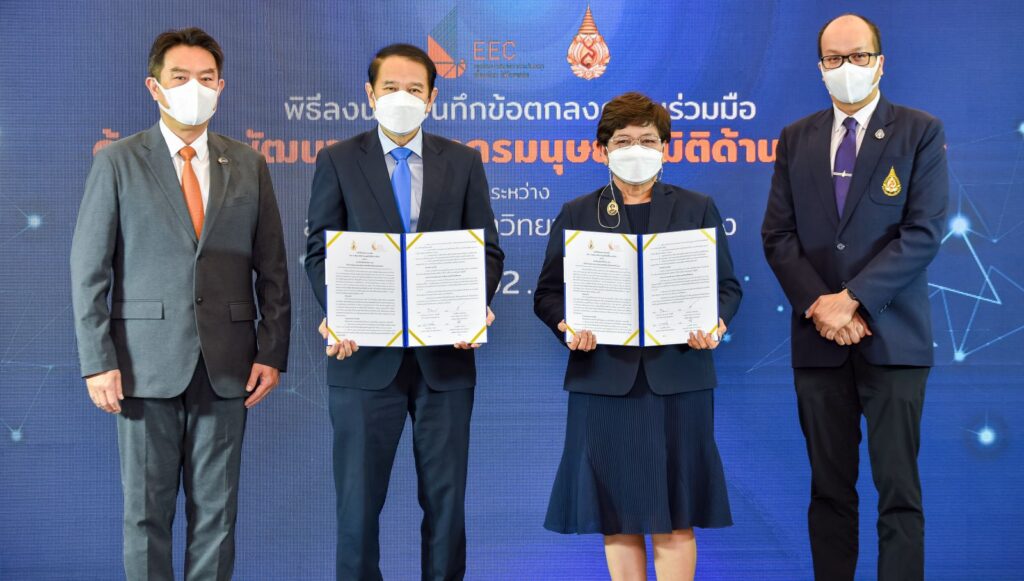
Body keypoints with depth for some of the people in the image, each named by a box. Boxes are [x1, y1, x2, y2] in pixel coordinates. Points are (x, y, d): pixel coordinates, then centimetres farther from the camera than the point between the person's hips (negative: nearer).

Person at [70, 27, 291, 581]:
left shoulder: (248, 165, 9)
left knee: (216, 507, 8)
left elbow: (272, 268, 8)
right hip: (146, 361, -2)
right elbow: (89, 270, -1)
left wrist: (272, 351, 0)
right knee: (146, 507, 6)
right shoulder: (117, 162, 1)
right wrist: (98, 361, -8)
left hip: (225, 364, 2)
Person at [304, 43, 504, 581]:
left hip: (445, 354, 1)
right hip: (366, 354, -1)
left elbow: (487, 251, 6)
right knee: (358, 497, 5)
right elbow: (320, 252, 1)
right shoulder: (338, 161, 5)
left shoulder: (463, 162, 9)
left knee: (445, 497, 8)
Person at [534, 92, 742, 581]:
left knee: (675, 516, 1)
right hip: (605, 377, 1)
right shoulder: (576, 214, 11)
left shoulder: (697, 209, 11)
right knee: (616, 515, 4)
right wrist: (568, 325, -14)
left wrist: (714, 322, -13)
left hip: (677, 377, 0)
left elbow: (727, 286, 8)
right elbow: (548, 292, 7)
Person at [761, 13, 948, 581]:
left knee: (898, 488, -1)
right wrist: (817, 304, -9)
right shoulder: (795, 139, 11)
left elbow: (923, 232, -8)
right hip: (818, 339, 3)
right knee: (829, 488, 8)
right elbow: (778, 235, 6)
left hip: (891, 337, -3)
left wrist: (852, 299, -15)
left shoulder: (921, 132, 1)